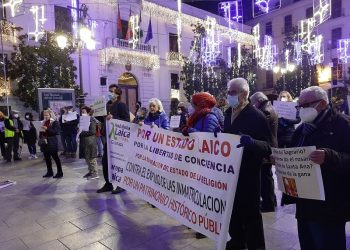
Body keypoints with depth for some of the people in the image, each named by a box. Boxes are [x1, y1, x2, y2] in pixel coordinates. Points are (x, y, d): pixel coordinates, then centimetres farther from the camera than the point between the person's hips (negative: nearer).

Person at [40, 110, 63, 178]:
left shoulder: (55, 122, -7)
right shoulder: (43, 122, 14)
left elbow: (55, 132, -17)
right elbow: (41, 132, 19)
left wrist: (47, 129, -27)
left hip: (52, 143, -7)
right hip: (45, 142, 7)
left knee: (55, 157, -2)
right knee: (47, 158, 11)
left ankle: (60, 172, 5)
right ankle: (49, 172, 22)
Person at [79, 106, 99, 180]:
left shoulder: (91, 120, -10)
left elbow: (92, 131, -16)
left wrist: (82, 132, -15)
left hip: (90, 141, -8)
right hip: (84, 141, 8)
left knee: (91, 158, -1)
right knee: (87, 158, 14)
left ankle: (95, 173, 7)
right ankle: (91, 171, 26)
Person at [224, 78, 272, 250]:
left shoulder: (257, 116, -15)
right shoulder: (228, 113, 8)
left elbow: (269, 147, -19)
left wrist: (252, 142, -38)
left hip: (247, 174, -7)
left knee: (250, 213, 8)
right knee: (232, 209, 20)